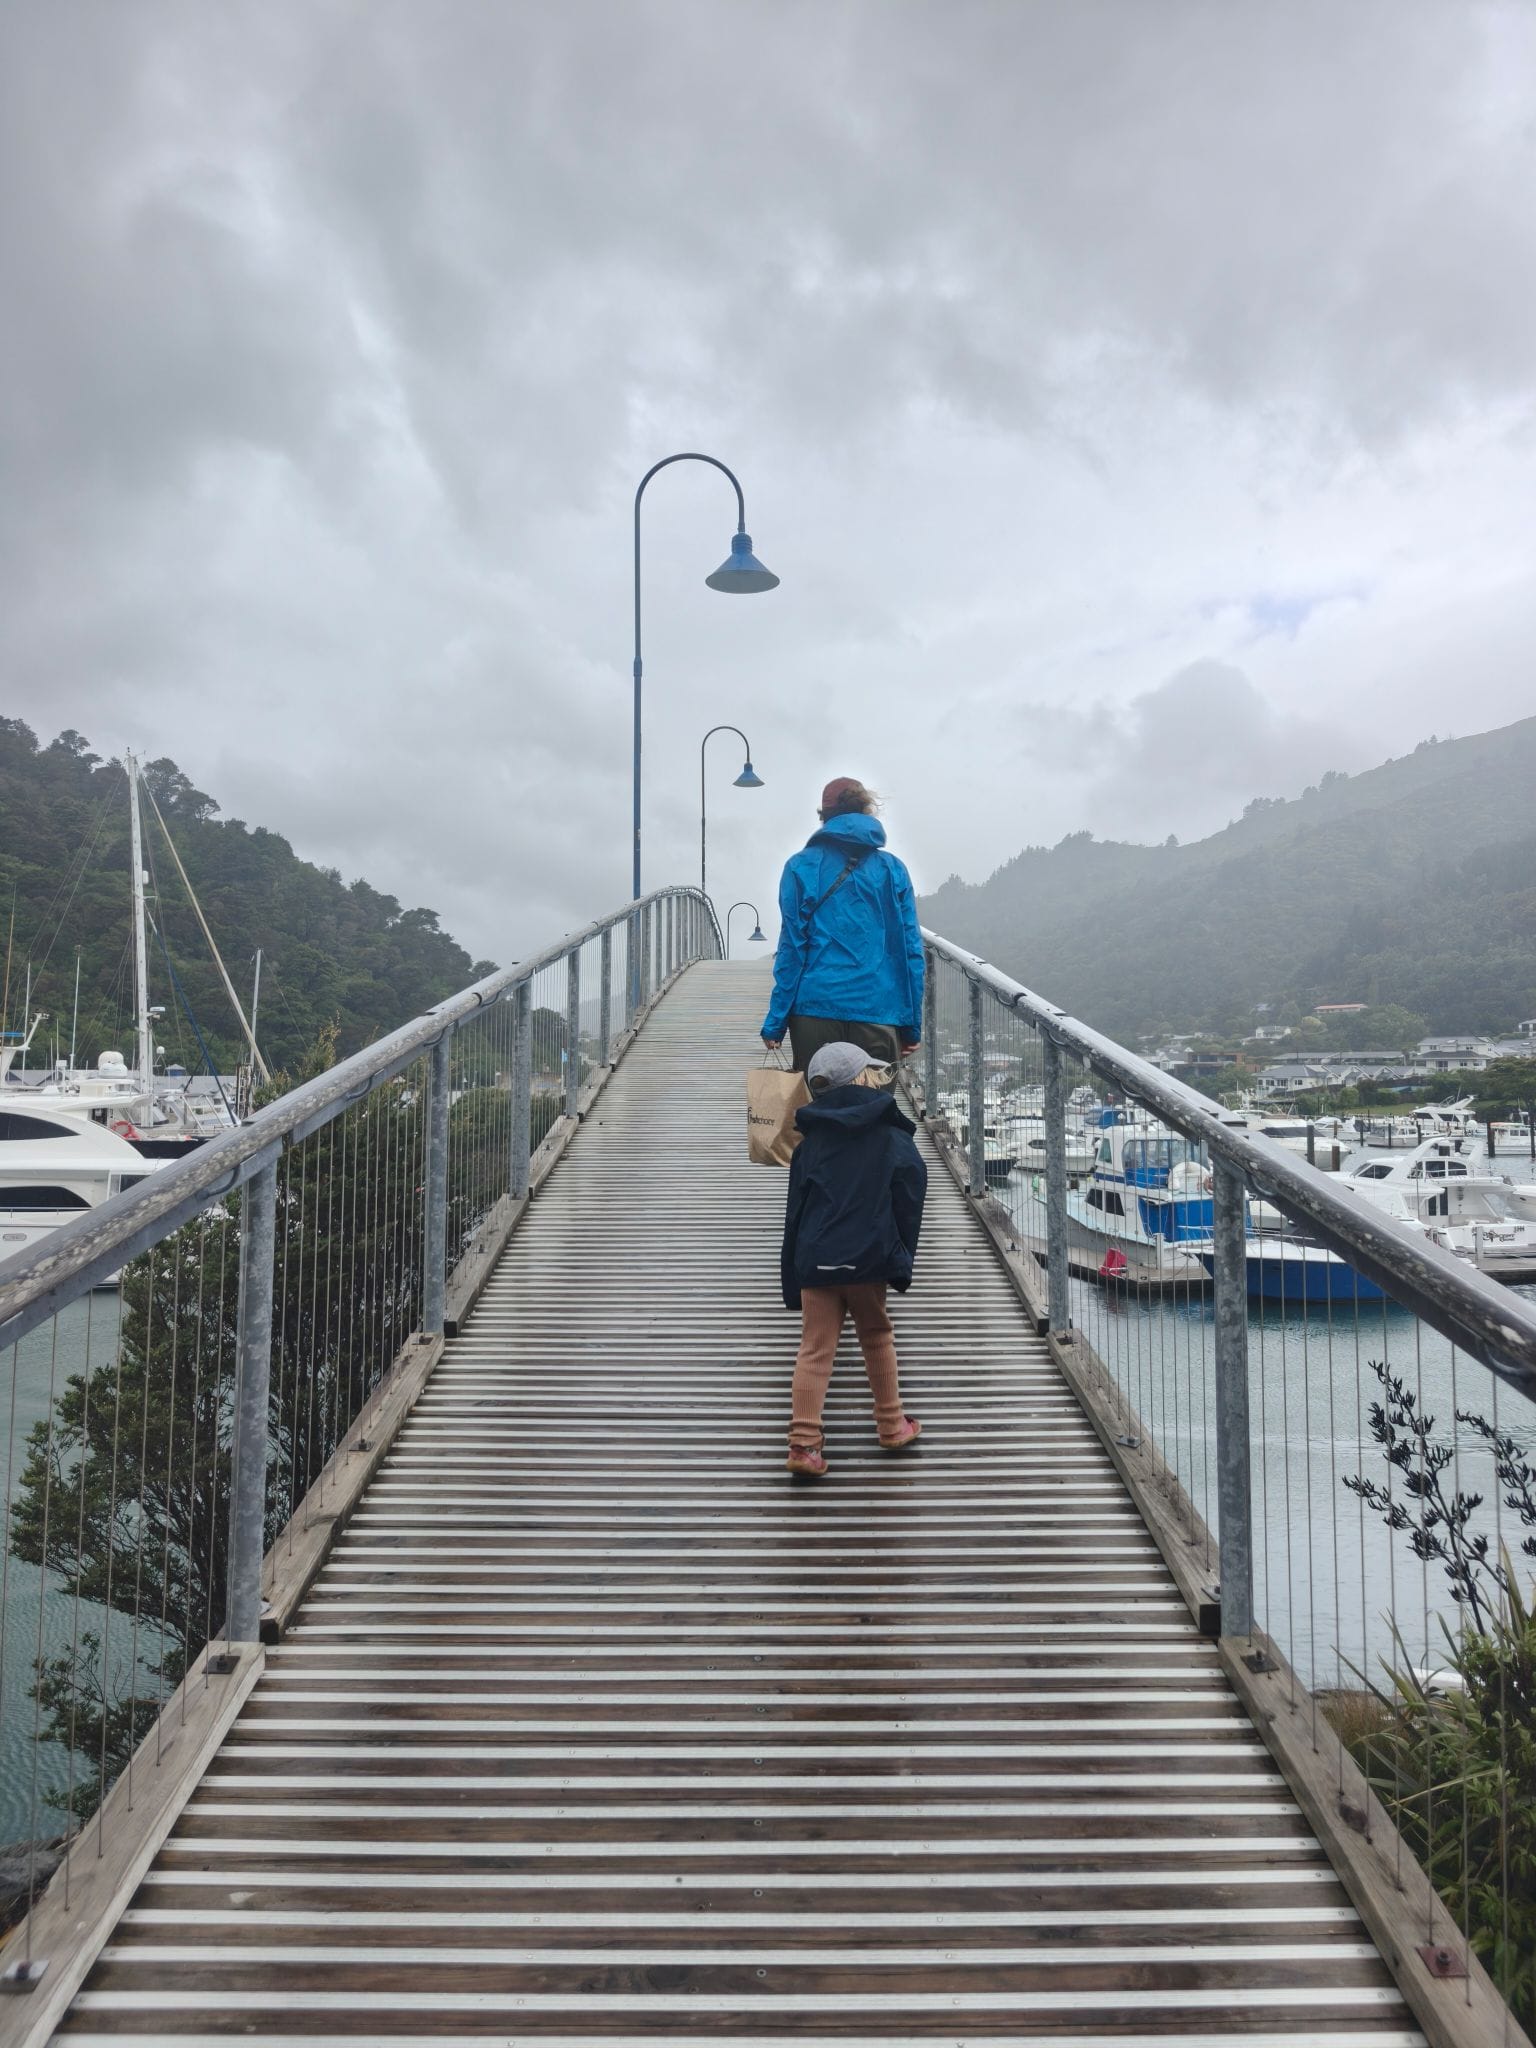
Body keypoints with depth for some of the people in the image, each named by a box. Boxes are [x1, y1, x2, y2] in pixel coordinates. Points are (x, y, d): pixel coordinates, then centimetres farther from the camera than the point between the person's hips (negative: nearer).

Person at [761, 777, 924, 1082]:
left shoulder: (801, 867, 3)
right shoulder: (893, 869, 8)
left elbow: (791, 947, -2)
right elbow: (911, 950, 6)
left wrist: (775, 1023, 0)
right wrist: (912, 1025, 10)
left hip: (816, 1010, -1)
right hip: (879, 1012, 1)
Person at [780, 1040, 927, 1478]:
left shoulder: (810, 1142, 7)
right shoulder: (893, 1138, 0)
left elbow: (795, 1210, 9)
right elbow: (909, 1204, 1)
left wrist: (793, 1277, 15)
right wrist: (901, 1261, 11)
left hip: (815, 1262, 1)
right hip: (868, 1260, -1)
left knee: (815, 1349, 2)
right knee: (877, 1338, 18)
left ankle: (804, 1442, -4)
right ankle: (892, 1425, 31)